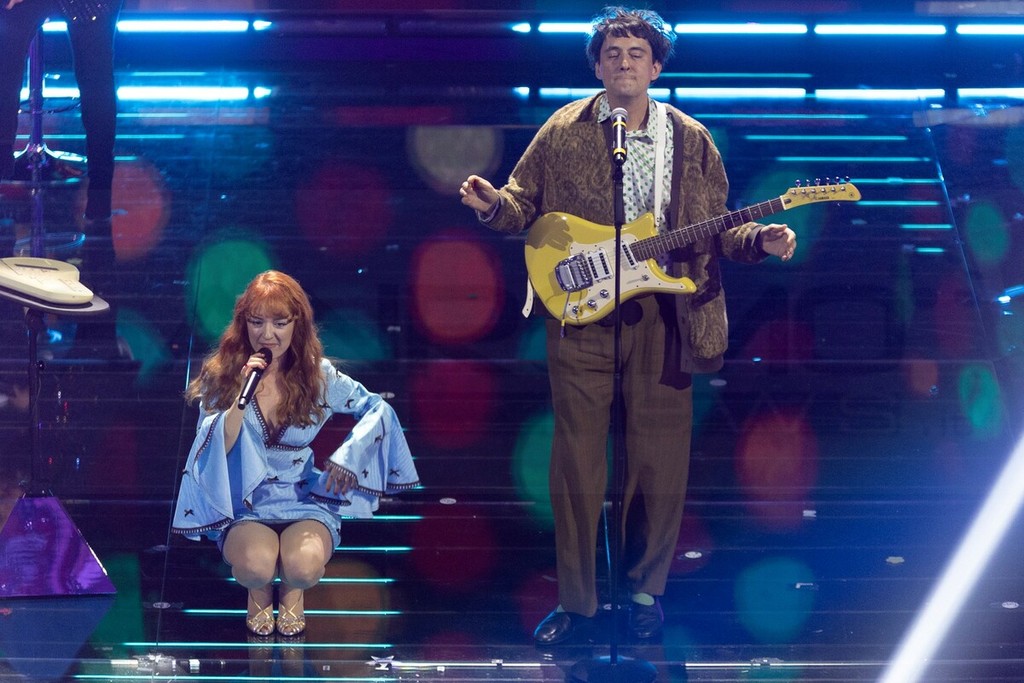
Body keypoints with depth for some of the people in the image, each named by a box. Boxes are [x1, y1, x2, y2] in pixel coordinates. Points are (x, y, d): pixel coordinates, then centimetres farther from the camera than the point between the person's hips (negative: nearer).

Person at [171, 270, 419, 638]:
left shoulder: (318, 376, -3)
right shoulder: (221, 375, -5)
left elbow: (378, 410, 6)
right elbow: (215, 450, -12)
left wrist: (347, 457, -7)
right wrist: (243, 397, -24)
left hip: (306, 500, 1)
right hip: (245, 503, -1)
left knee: (304, 567, -32)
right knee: (255, 566, -34)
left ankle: (292, 592, 9)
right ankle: (260, 592, 7)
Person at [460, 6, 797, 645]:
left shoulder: (690, 139, 7)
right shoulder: (564, 131, 4)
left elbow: (715, 227, 10)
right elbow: (525, 203, 7)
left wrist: (759, 240, -8)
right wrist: (493, 205, -15)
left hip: (663, 312, 1)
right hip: (580, 312, -1)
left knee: (660, 458, 4)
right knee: (577, 456, 1)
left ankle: (646, 589, 21)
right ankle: (575, 598, 12)